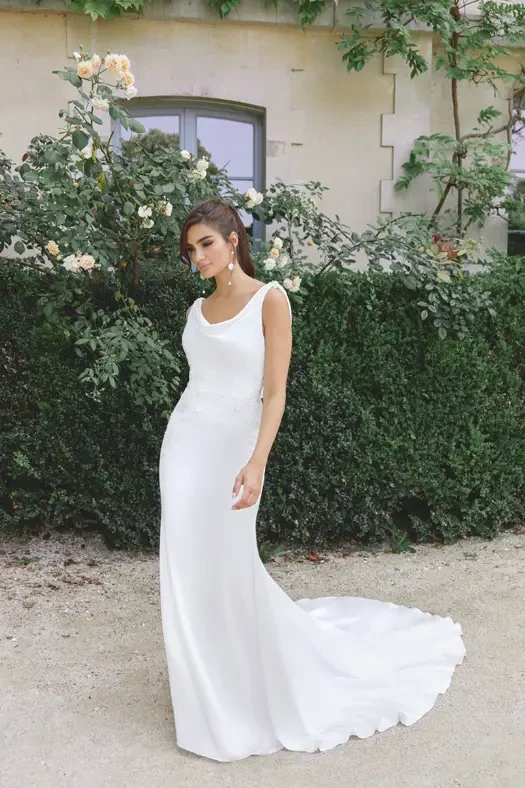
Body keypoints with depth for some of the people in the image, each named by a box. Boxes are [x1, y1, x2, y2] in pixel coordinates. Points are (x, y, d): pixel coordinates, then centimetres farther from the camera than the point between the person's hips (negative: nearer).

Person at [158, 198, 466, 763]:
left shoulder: (270, 299, -8)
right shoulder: (199, 309, 11)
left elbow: (275, 392, -14)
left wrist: (256, 462, -24)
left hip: (232, 446, -6)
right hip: (184, 441, 6)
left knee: (230, 569, -1)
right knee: (187, 572, 7)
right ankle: (210, 697, 27)